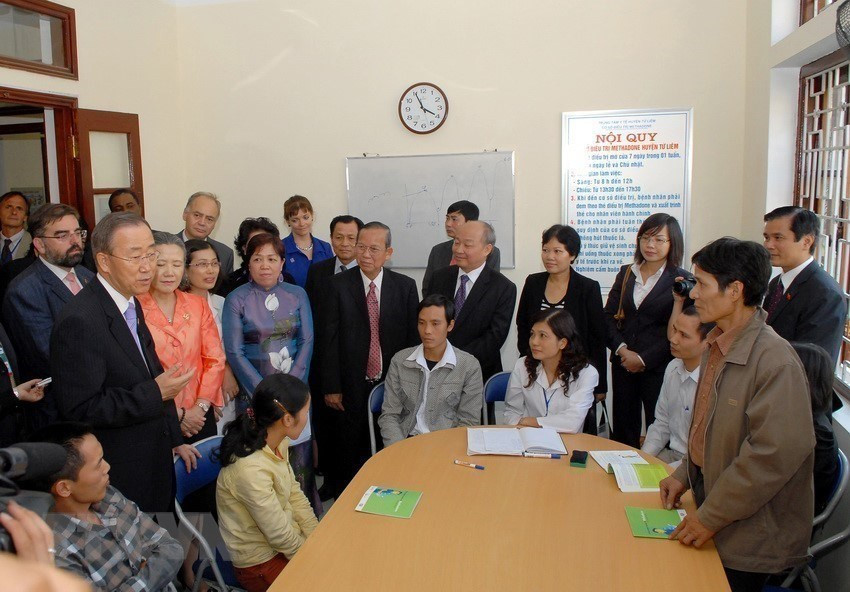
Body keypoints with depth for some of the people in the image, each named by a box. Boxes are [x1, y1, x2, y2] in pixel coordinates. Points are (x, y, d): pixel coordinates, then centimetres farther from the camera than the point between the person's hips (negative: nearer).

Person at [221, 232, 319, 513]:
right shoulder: (236, 299, -1)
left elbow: (307, 342, 2)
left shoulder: (297, 295, 5)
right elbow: (234, 351, -5)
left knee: (299, 452, 0)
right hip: (254, 389, -2)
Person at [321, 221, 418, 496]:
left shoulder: (405, 286, 1)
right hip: (350, 387, -1)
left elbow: (412, 338, 3)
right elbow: (329, 339, -4)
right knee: (346, 453, 9)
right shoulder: (338, 285, -4)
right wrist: (331, 387, -7)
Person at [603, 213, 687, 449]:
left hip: (659, 367, -4)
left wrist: (644, 359, -11)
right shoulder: (626, 273, 11)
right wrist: (622, 350, -8)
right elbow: (608, 317, 7)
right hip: (623, 365, 4)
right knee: (622, 429, 8)